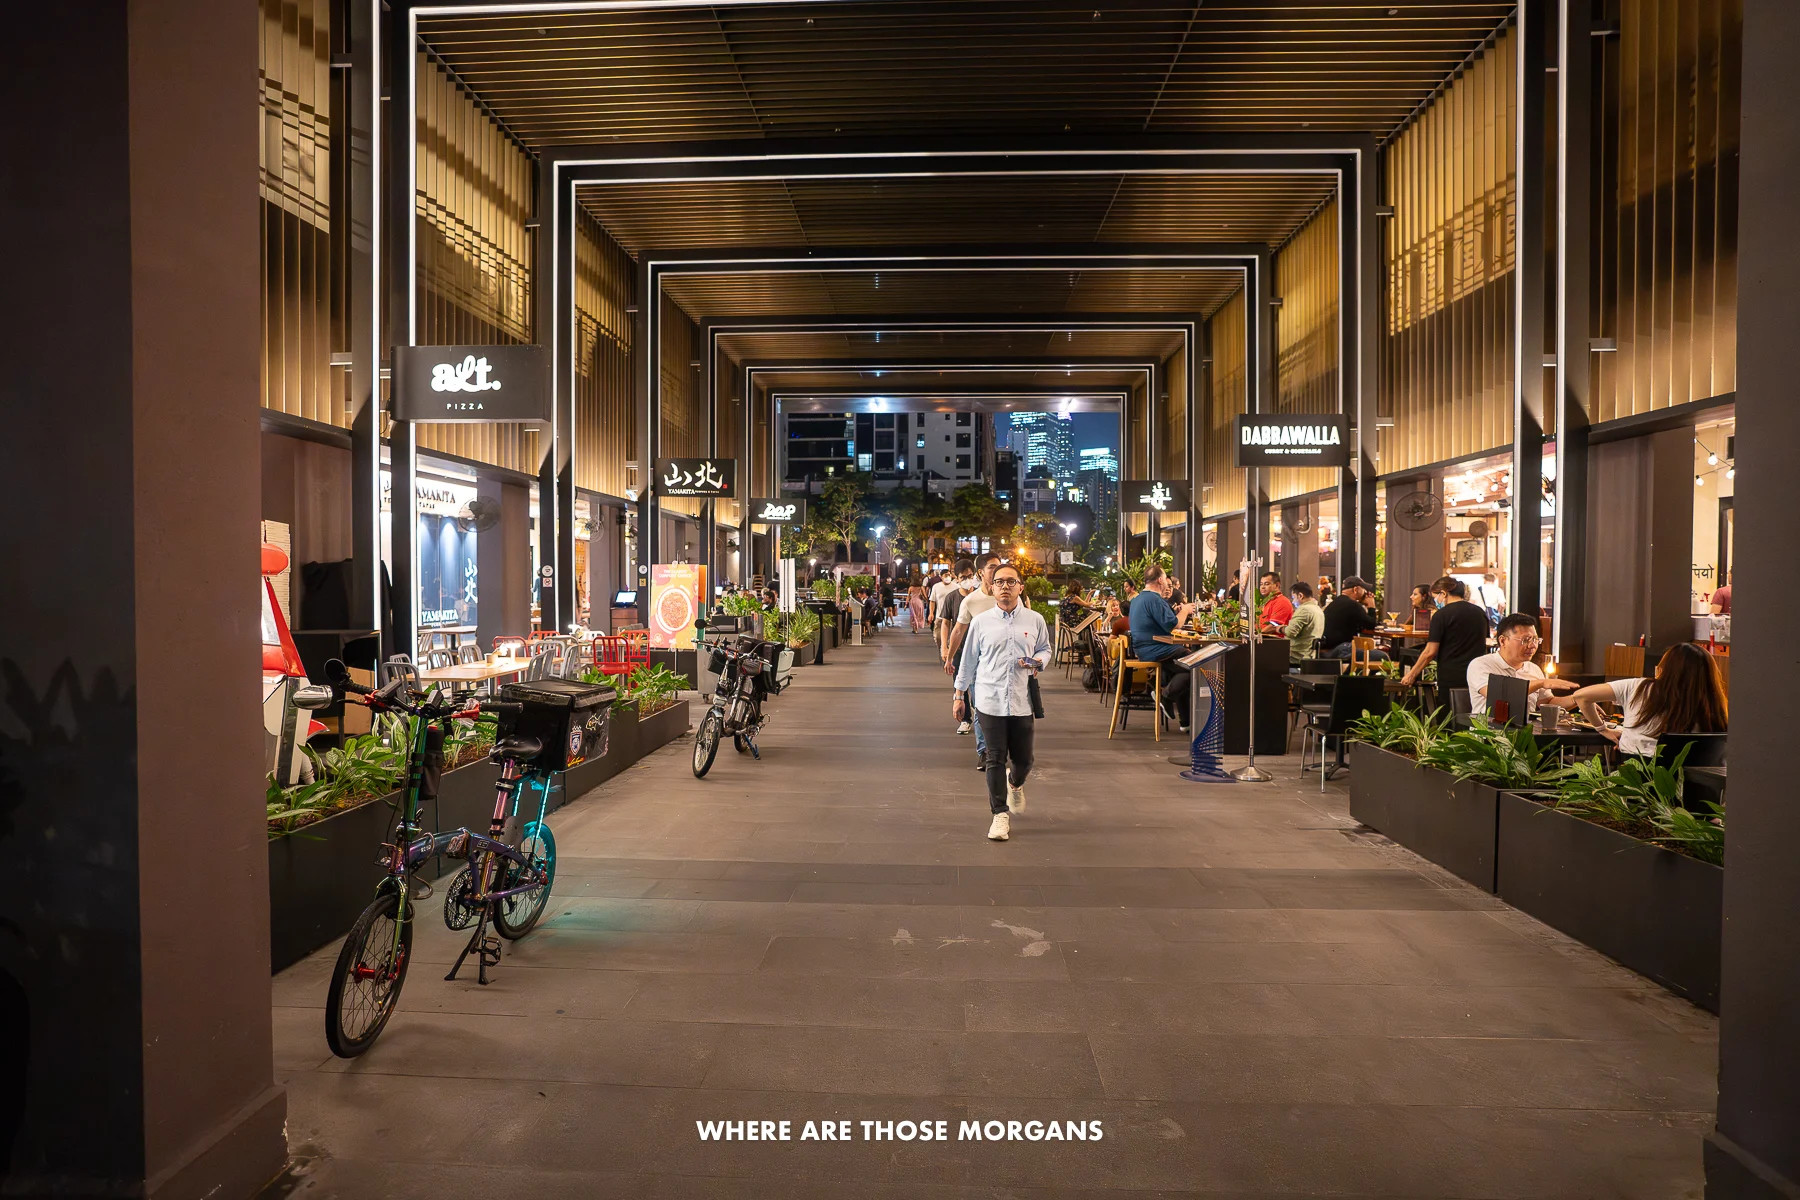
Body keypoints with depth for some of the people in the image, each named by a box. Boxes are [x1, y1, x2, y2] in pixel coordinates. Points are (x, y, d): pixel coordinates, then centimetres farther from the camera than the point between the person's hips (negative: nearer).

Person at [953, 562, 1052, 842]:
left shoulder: (1034, 621, 4)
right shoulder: (981, 622, 4)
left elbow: (1045, 649, 17)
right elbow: (969, 660, 10)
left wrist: (1038, 661, -6)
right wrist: (960, 694, 11)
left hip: (1022, 701, 1)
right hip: (989, 700, -1)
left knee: (1023, 759, 9)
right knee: (995, 760, 0)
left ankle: (1015, 784, 44)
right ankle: (1000, 814, 11)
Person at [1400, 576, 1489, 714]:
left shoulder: (1442, 615, -9)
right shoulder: (1480, 613, 10)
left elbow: (1430, 652, -11)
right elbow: (1483, 645, 21)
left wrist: (1411, 675, -2)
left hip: (1451, 678, -6)